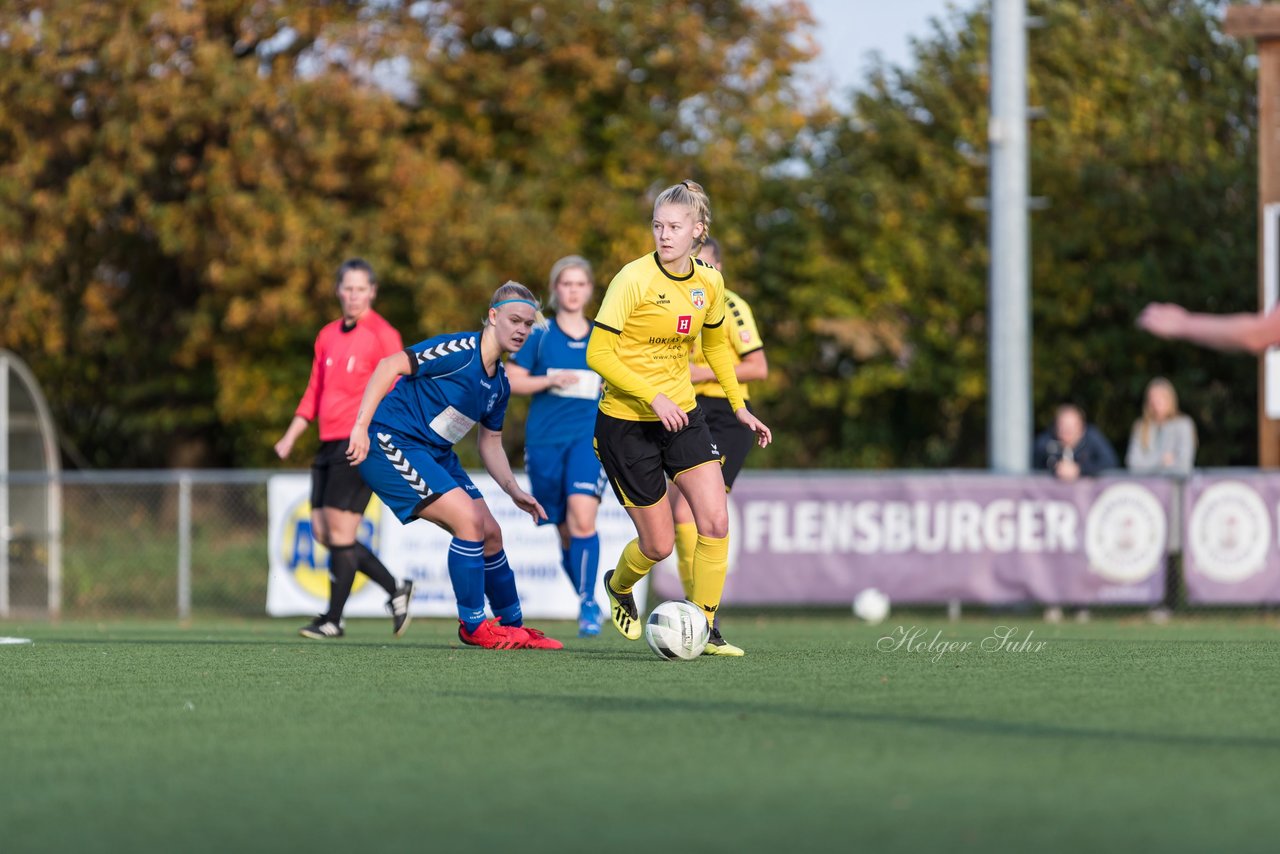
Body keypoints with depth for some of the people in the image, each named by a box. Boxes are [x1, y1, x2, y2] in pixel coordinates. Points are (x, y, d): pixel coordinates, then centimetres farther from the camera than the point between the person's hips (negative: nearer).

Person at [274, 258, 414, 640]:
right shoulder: (328, 336, 16)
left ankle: (333, 619, -1)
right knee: (322, 532, 3)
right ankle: (395, 590, 15)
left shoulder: (382, 335, -5)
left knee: (339, 531, -10)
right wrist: (290, 437, 15)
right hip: (329, 445, 8)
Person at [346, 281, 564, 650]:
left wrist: (514, 491, 7)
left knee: (490, 534, 7)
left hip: (436, 454, 9)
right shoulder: (460, 350, -18)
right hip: (392, 443, -9)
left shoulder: (499, 384, 9)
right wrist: (361, 426, -26)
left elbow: (490, 443, 19)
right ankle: (473, 626, -7)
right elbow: (389, 367, -22)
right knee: (469, 520, -19)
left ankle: (512, 627, 22)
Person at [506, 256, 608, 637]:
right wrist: (550, 380, -13)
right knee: (566, 529, 5)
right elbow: (511, 381, 1)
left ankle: (587, 605, -19)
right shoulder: (538, 334, 4)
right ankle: (589, 601, 22)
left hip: (590, 437, 0)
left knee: (583, 517, -21)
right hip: (545, 440, 0)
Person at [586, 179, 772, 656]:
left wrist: (739, 406, 18)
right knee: (658, 545, 1)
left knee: (715, 522, -12)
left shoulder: (708, 282, 0)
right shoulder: (633, 280, -18)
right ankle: (619, 586, 35)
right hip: (626, 422, -5)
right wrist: (653, 396, -26)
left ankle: (704, 629, 1)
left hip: (682, 414, 5)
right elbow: (598, 353, -19)